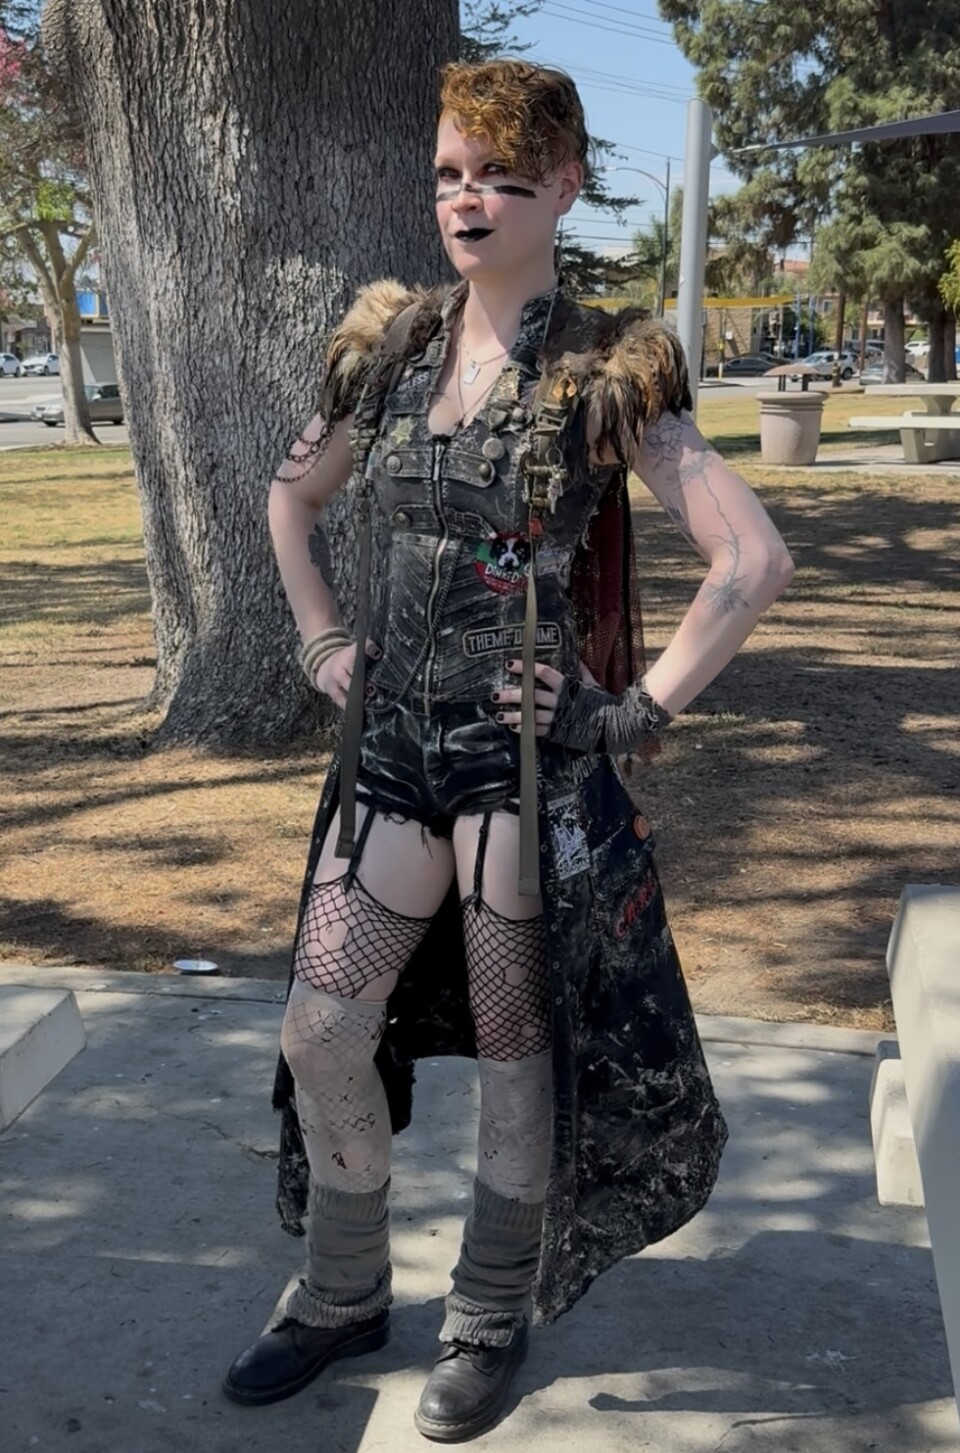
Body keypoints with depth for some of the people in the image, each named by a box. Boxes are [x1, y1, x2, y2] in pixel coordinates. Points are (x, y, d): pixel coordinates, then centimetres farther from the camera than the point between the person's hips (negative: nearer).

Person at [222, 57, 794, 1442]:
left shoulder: (602, 376, -8)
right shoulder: (389, 345, 7)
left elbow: (756, 557, -13)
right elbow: (291, 498, 22)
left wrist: (643, 708, -13)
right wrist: (323, 643, 11)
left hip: (533, 757, -5)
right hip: (392, 746, 5)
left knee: (516, 1046, 8)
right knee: (322, 1033, 8)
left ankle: (493, 1318, 31)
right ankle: (344, 1296, 31)